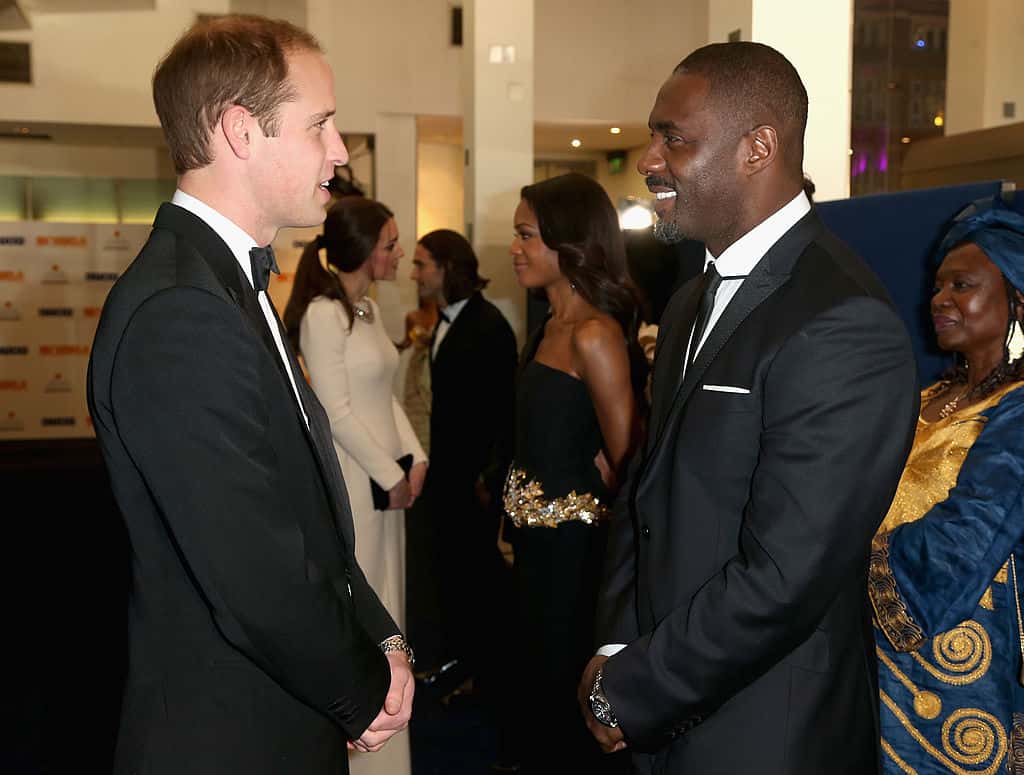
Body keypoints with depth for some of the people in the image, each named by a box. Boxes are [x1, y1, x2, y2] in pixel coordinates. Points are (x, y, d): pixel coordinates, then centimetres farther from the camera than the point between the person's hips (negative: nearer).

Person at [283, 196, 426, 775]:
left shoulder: (369, 308, 11)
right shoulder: (324, 312, -16)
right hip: (349, 482, -9)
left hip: (386, 475, 9)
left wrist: (415, 459, 2)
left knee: (379, 603, 16)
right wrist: (390, 476, -14)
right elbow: (335, 411, -19)